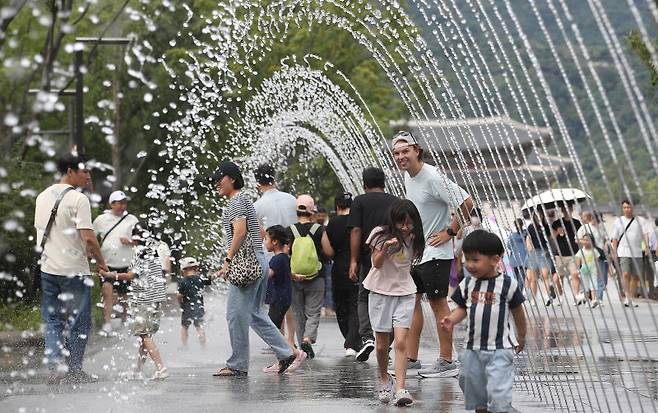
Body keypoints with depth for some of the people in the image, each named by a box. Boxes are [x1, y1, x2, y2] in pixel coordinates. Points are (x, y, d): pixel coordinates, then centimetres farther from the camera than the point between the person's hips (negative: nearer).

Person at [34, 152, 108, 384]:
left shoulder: (42, 197, 10)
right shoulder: (78, 199, -13)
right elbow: (88, 238, -19)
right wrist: (100, 261, -3)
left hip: (48, 268, 6)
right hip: (74, 270, -6)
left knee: (52, 321, 10)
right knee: (79, 322, 5)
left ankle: (55, 367, 1)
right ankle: (74, 371, 8)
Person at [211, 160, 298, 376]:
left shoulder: (237, 200, -9)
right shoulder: (243, 199, 23)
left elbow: (240, 232, -21)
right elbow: (260, 233, 27)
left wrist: (228, 259, -22)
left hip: (245, 264, -11)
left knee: (236, 314, -6)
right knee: (255, 314, 14)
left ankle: (237, 365, -2)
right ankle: (285, 353, 11)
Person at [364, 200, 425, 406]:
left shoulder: (414, 239, 1)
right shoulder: (381, 234, -7)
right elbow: (376, 263, -12)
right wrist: (385, 248, -27)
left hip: (404, 293, 1)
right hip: (380, 292, -1)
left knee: (400, 342, -12)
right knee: (382, 345, 5)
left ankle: (400, 389, -16)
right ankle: (384, 380, 30)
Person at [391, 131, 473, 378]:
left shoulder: (433, 178, -20)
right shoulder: (407, 177, 8)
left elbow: (466, 203, -22)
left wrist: (450, 232, -17)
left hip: (434, 252, -9)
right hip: (413, 251, 9)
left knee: (438, 303, -4)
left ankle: (447, 362, 2)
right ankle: (411, 358, 15)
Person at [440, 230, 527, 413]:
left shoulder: (508, 284, -9)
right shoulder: (467, 284, 2)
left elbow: (517, 311, 3)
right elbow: (462, 308, 9)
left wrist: (521, 337, 13)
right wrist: (451, 320, -12)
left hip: (500, 349, -5)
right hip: (473, 348, 5)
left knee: (498, 391, -12)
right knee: (475, 390, 15)